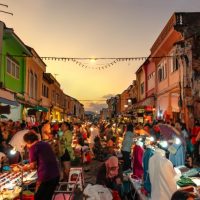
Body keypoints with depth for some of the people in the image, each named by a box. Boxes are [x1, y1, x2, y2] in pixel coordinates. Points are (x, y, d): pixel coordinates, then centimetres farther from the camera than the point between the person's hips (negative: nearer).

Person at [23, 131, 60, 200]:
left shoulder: (33, 147, -4)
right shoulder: (46, 144, 16)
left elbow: (33, 165, -5)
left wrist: (27, 167, 16)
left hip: (45, 177, -7)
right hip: (56, 175, 7)